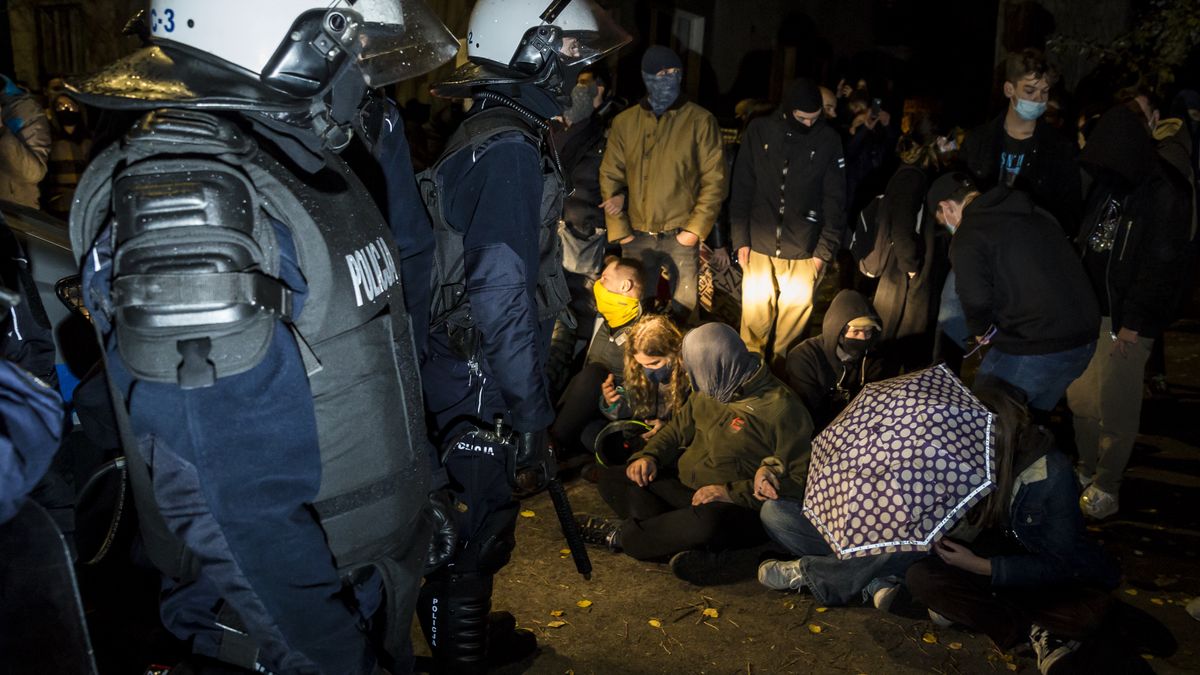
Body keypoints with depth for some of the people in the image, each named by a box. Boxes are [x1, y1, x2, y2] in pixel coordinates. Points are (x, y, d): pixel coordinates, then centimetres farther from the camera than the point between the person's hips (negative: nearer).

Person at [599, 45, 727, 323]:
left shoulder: (700, 120, -3)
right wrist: (619, 230, -1)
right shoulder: (624, 122, 4)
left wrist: (695, 229, -10)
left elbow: (714, 179, -4)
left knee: (684, 310, 7)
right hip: (636, 236, 2)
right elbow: (610, 176, 5)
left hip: (681, 236, -2)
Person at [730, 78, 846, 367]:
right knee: (755, 312, 7)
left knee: (795, 314, 8)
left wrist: (825, 250, -5)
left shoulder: (828, 140, -4)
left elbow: (835, 200, -1)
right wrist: (741, 239, -2)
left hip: (803, 250, 0)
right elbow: (741, 188, 2)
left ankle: (781, 369, 28)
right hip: (760, 245, 0)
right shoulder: (759, 131, -2)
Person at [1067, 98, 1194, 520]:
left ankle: (1106, 489, 16)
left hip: (1127, 318, -6)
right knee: (1080, 397, 11)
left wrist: (1133, 323, -13)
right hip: (1089, 310, 6)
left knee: (1115, 406, 2)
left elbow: (1162, 265, -13)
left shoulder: (1165, 195, -11)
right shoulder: (1105, 185, 8)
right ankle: (1087, 470, 29)